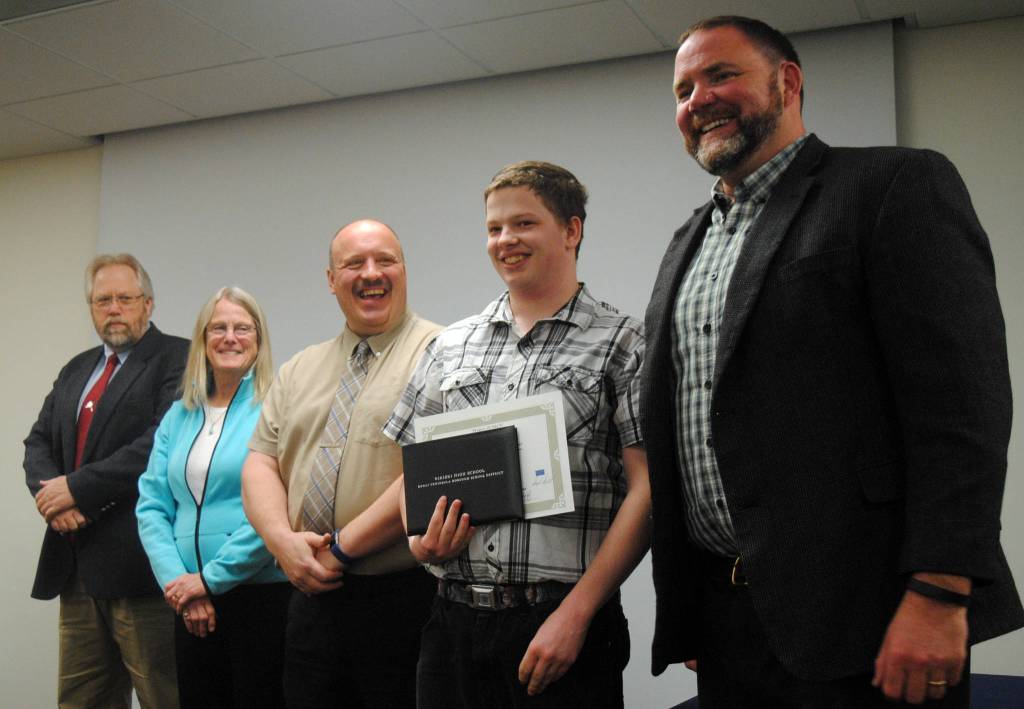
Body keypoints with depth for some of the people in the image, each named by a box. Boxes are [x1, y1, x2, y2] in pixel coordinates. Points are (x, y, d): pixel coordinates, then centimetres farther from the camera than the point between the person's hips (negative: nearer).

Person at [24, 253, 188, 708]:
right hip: (78, 565, 8)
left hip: (138, 563, -7)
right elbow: (38, 442, 15)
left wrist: (78, 488, -15)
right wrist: (49, 491, -7)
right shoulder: (76, 369, 20)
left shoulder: (177, 358, -5)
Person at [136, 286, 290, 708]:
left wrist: (211, 578, -12)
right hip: (191, 604, 5)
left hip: (262, 594, -5)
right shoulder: (178, 416, 11)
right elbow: (152, 507, 7)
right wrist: (177, 582, -6)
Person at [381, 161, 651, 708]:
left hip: (564, 622, -4)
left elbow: (646, 490, -8)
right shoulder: (450, 347, 13)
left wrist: (576, 612, -14)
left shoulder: (621, 344, -1)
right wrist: (420, 538, -4)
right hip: (455, 620, 4)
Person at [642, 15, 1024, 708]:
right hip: (721, 615, 7)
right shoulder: (687, 244, 17)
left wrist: (938, 597, -20)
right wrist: (684, 610, 16)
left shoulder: (900, 183, -4)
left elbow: (962, 400, -13)